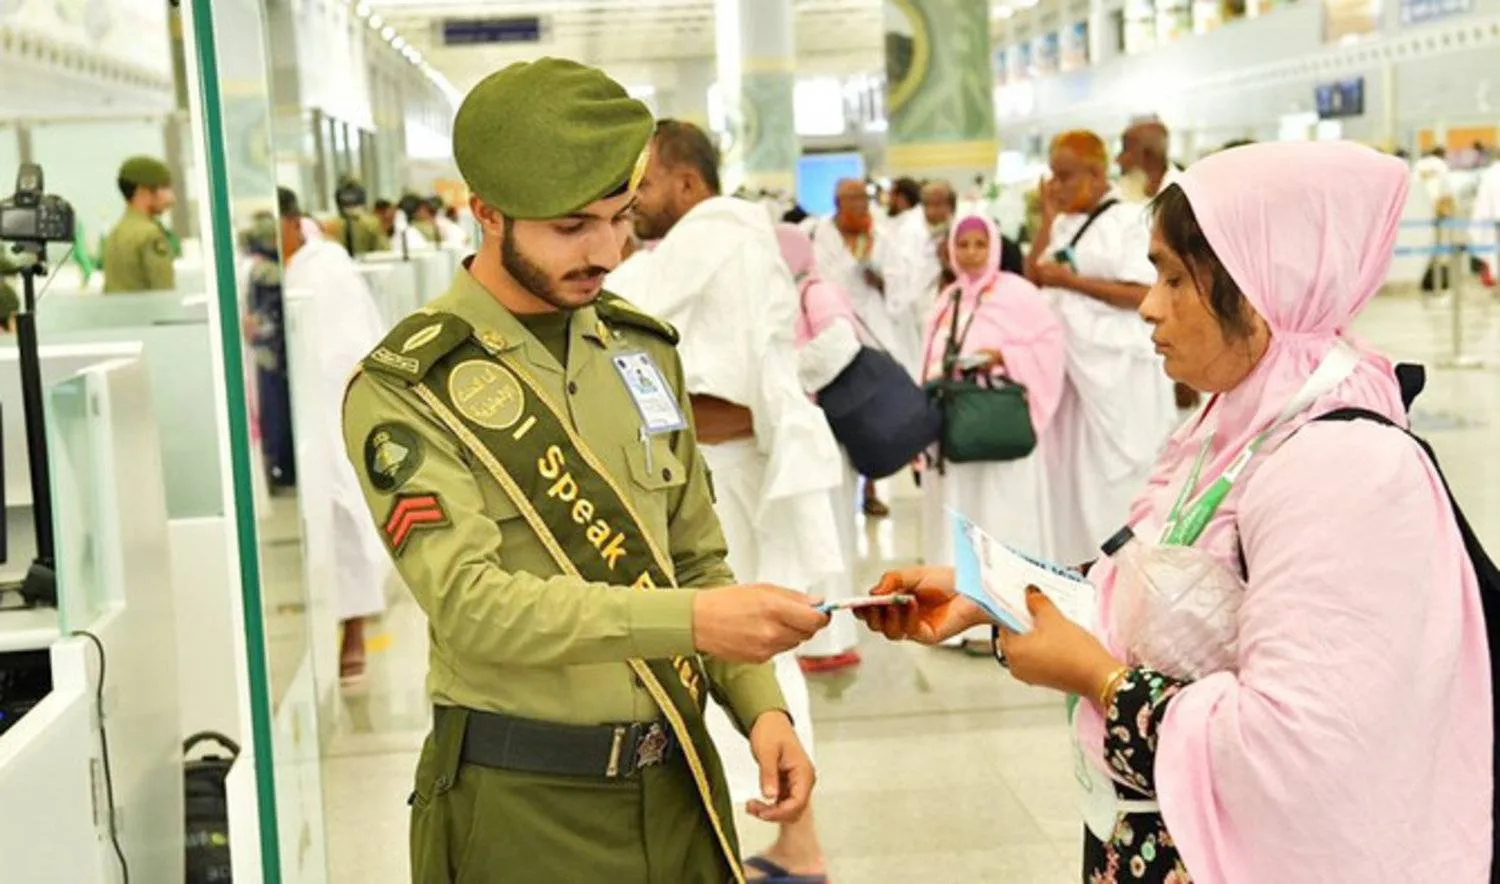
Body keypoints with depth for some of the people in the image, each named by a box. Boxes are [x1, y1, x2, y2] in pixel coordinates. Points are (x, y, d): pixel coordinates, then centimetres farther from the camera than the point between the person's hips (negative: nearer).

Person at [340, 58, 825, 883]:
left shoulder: (643, 349, 7)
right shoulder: (404, 391, -11)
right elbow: (470, 603, -22)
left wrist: (761, 705, -2)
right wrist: (690, 621, -31)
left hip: (674, 781, 5)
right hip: (521, 803, -5)